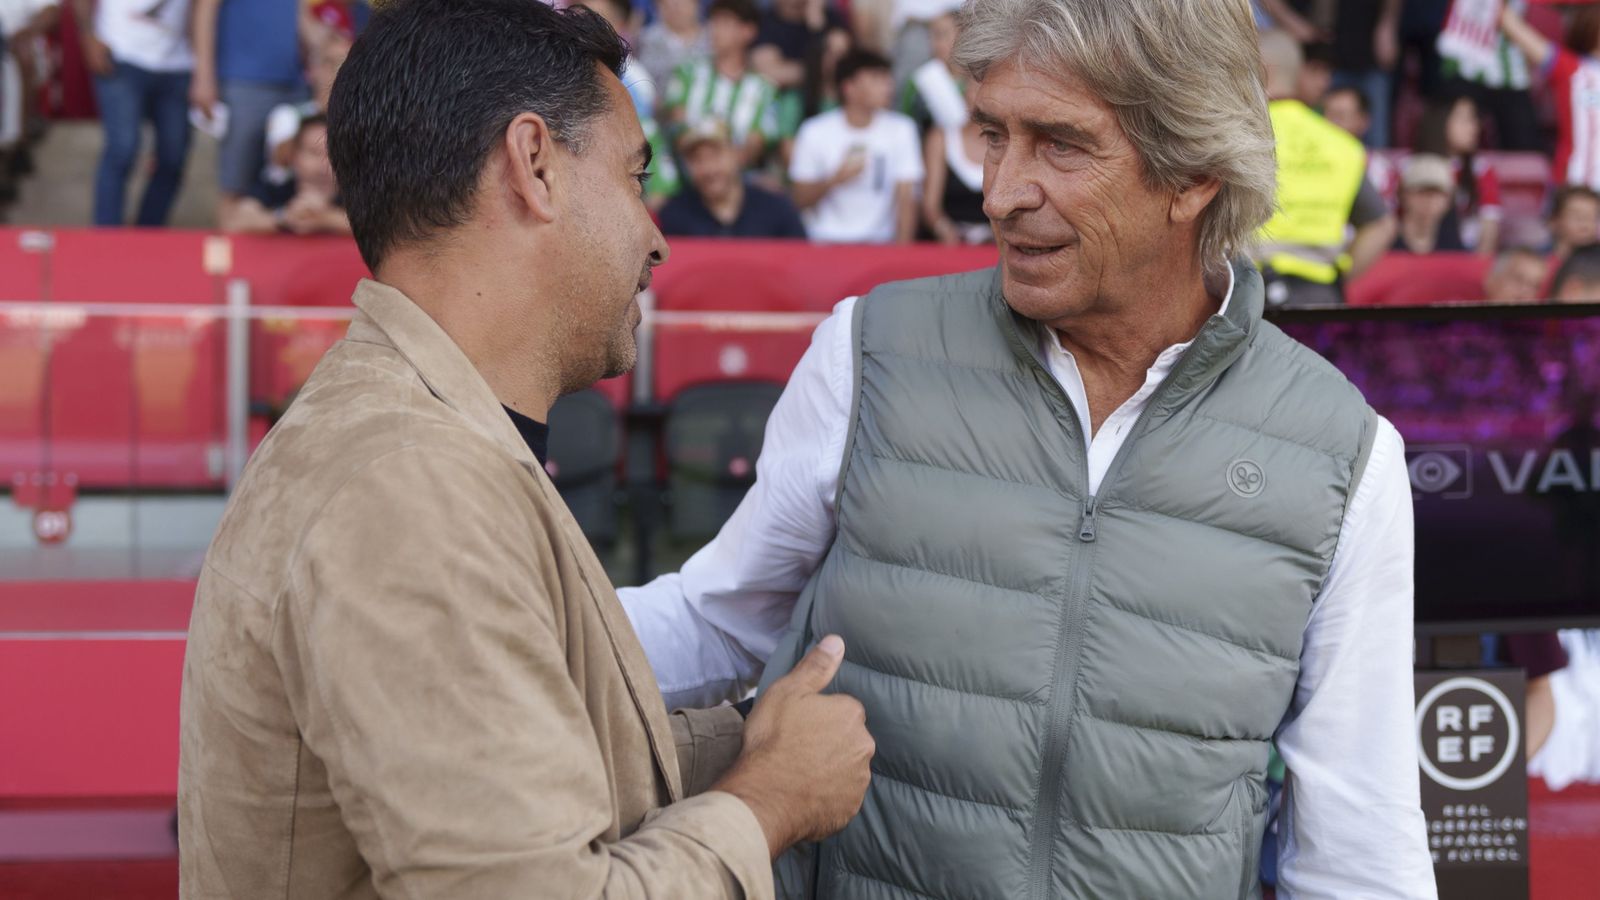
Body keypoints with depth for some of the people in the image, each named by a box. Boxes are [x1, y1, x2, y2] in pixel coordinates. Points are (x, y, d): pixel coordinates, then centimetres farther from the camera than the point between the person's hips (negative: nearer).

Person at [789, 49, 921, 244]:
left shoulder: (901, 129, 3)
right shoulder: (815, 133, 2)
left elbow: (907, 198, -3)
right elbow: (801, 200, 5)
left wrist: (902, 247, -16)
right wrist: (834, 180, -13)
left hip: (879, 242, 1)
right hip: (825, 242, -1)